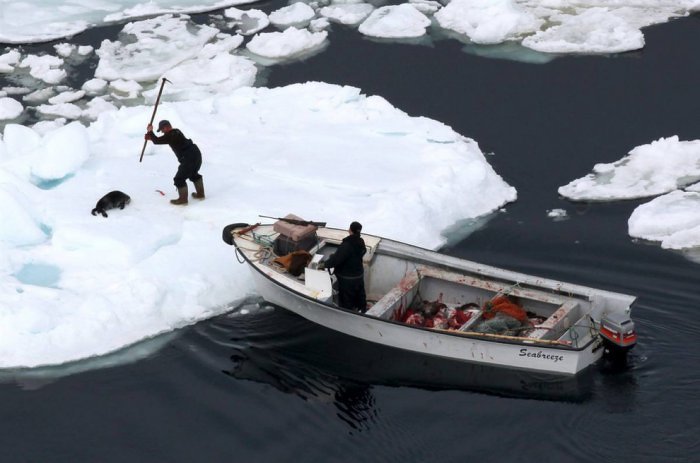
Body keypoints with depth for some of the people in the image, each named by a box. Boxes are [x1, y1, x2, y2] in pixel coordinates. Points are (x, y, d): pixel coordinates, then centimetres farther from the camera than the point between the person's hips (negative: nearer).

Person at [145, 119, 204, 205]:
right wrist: (151, 137, 20)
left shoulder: (170, 136, -16)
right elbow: (161, 140, 26)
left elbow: (157, 141, -14)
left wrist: (150, 132, 0)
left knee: (179, 179, 0)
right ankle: (200, 194, 40)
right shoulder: (176, 132, 14)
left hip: (189, 158, -10)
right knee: (194, 174, 31)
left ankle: (183, 199, 7)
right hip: (196, 153, 10)